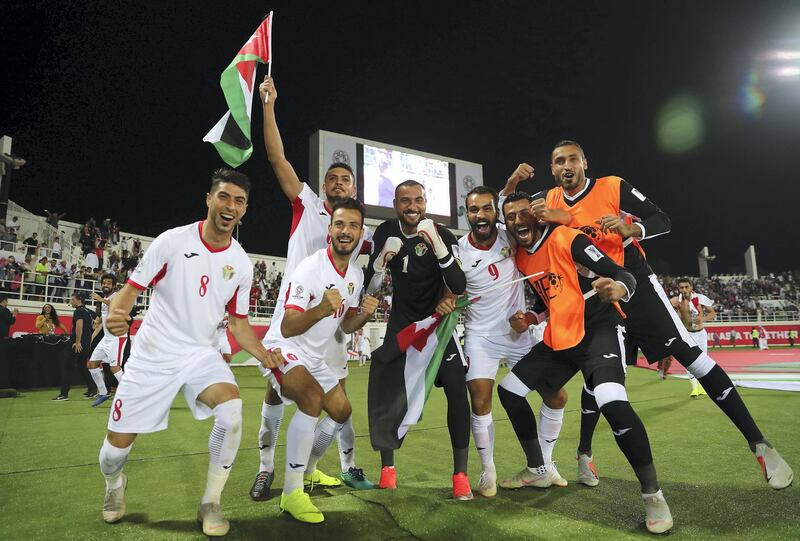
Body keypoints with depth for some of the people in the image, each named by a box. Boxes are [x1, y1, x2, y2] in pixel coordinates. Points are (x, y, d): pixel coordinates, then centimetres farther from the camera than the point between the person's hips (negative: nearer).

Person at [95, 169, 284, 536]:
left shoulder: (241, 263, -1)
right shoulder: (172, 241, -10)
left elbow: (238, 322, 7)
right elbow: (130, 289, -6)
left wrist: (262, 354, -10)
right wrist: (116, 313, -28)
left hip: (202, 354, 2)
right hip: (152, 356, -1)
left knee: (232, 410, -27)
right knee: (117, 445, 5)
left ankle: (210, 504, -5)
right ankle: (114, 483, 44)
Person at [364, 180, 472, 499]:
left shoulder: (443, 236, -16)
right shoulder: (385, 233, -7)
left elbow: (459, 288, -26)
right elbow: (369, 288, -5)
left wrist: (437, 246, -37)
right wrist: (383, 258, -25)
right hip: (401, 323, 3)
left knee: (457, 391, -15)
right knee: (387, 393, -1)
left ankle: (461, 474, -1)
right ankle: (387, 467, 19)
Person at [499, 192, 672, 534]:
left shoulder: (566, 239, -16)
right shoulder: (521, 258, 7)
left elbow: (625, 277, -21)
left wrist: (618, 289, -43)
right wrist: (529, 318, 6)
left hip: (599, 330, -8)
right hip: (559, 339, 8)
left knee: (612, 403, -31)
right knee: (508, 390, 8)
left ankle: (653, 495, -8)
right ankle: (537, 471, 25)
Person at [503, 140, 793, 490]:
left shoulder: (612, 187, -7)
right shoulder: (549, 200, 2)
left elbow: (662, 221, -7)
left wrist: (632, 230, -29)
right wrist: (512, 183, -10)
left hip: (635, 283, -3)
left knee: (688, 353, -11)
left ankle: (758, 442, 1)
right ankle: (584, 454, 24)